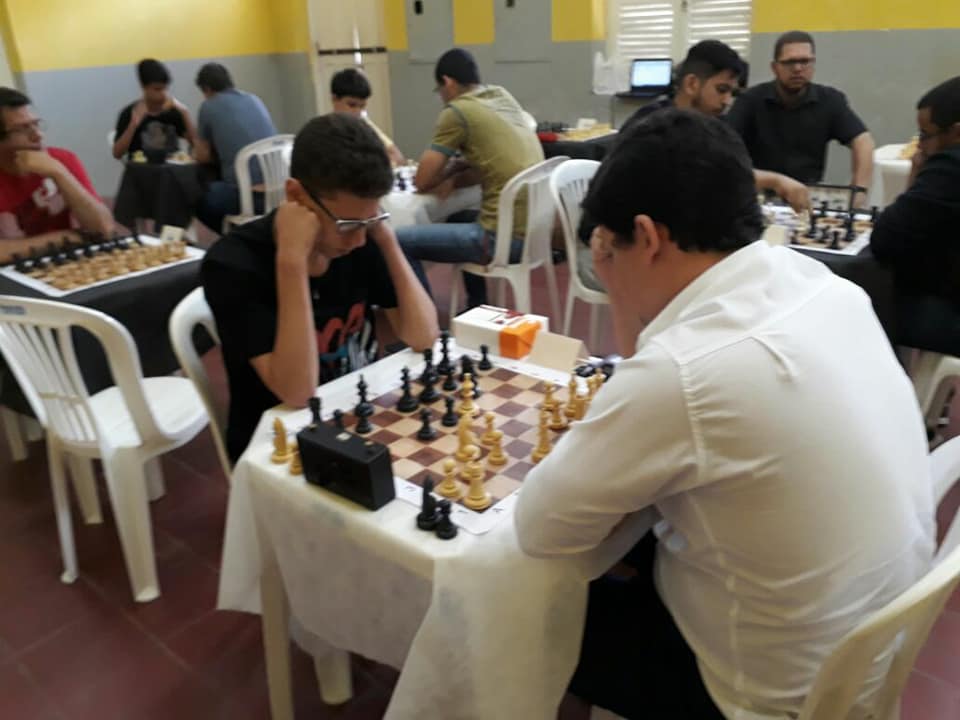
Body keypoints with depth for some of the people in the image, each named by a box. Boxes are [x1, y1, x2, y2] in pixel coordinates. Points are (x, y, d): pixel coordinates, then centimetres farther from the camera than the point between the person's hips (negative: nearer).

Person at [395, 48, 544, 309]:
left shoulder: (456, 111, -8)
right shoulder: (504, 97, 14)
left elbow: (422, 182, -5)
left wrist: (452, 166, 14)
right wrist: (453, 178, 11)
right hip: (534, 228, 9)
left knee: (400, 241, -6)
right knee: (459, 218, 35)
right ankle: (478, 308, 37)